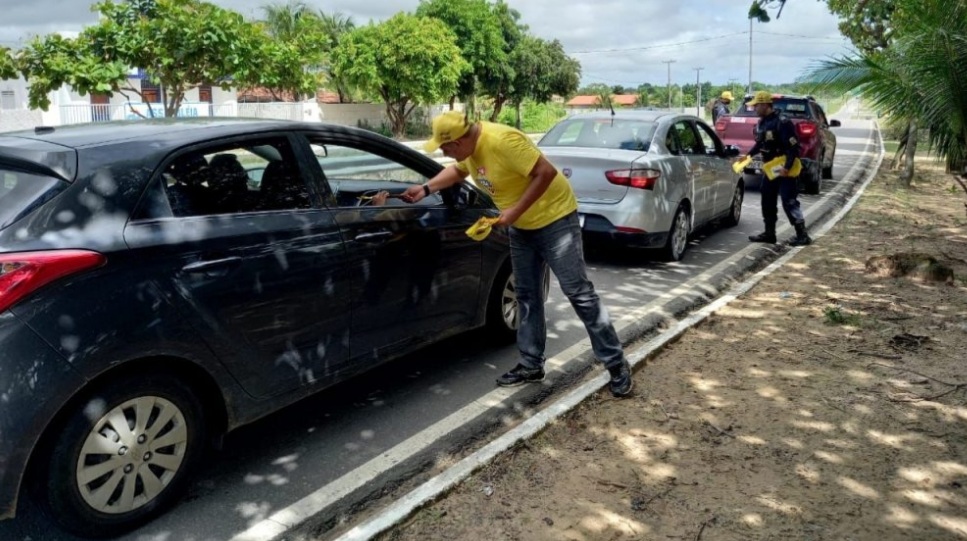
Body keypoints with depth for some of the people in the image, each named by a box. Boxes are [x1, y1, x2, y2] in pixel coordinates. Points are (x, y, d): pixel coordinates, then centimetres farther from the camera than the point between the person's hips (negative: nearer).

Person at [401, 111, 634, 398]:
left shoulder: (503, 140, -29)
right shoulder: (470, 145, -1)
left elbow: (546, 173, -30)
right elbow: (458, 170, 20)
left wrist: (515, 211, -26)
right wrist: (426, 188, 9)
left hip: (555, 218, -9)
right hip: (521, 227, 9)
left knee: (579, 293, -7)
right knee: (527, 297, 12)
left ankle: (616, 364, 2)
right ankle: (531, 364, 23)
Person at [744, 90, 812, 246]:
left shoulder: (782, 122, -20)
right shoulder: (761, 122, 8)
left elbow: (793, 147, -22)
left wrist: (787, 168, -26)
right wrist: (749, 155, 8)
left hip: (784, 168, -9)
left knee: (789, 202, -8)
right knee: (767, 200, 11)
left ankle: (802, 235, -1)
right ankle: (769, 233, 20)